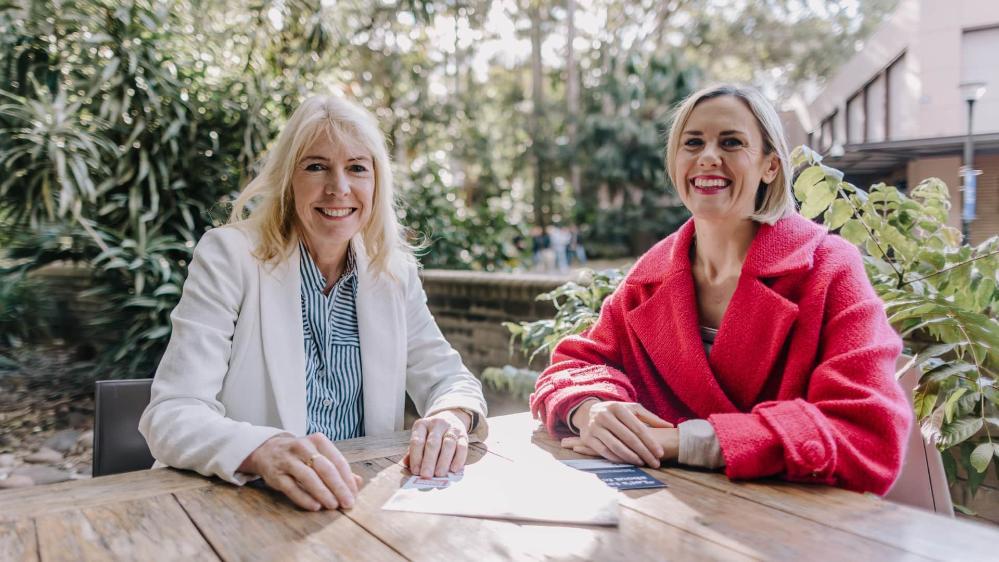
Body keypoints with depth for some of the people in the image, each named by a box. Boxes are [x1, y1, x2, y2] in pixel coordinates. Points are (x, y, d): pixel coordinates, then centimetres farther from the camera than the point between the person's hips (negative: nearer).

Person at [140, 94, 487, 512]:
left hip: (358, 503, 3)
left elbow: (447, 377, 7)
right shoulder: (228, 257, -8)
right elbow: (171, 415, -15)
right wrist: (264, 452, -36)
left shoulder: (392, 271, 5)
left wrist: (452, 416, -18)